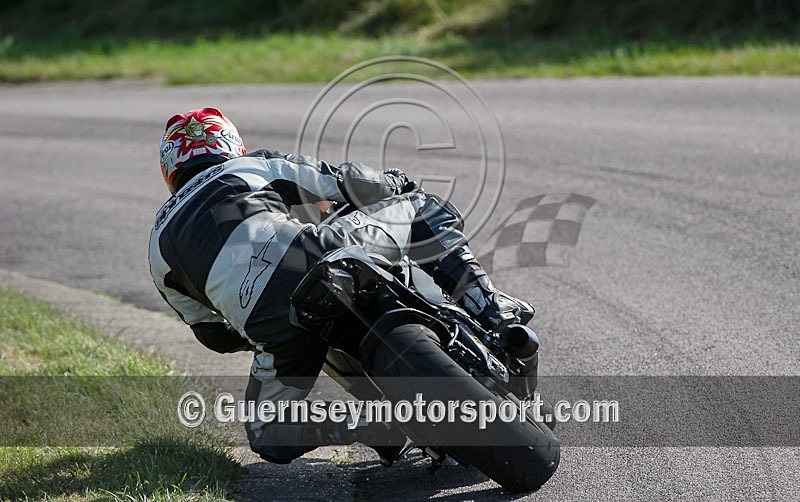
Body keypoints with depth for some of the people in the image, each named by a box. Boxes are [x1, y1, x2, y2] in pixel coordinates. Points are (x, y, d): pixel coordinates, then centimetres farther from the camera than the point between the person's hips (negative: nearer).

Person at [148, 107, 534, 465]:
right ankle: (486, 306, 4)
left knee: (268, 437, 25)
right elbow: (349, 185, 22)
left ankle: (367, 424, -2)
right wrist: (395, 182, 42)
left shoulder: (160, 248, 29)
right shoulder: (254, 165, 26)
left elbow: (216, 335, 35)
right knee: (423, 208, 24)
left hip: (276, 328, 1)